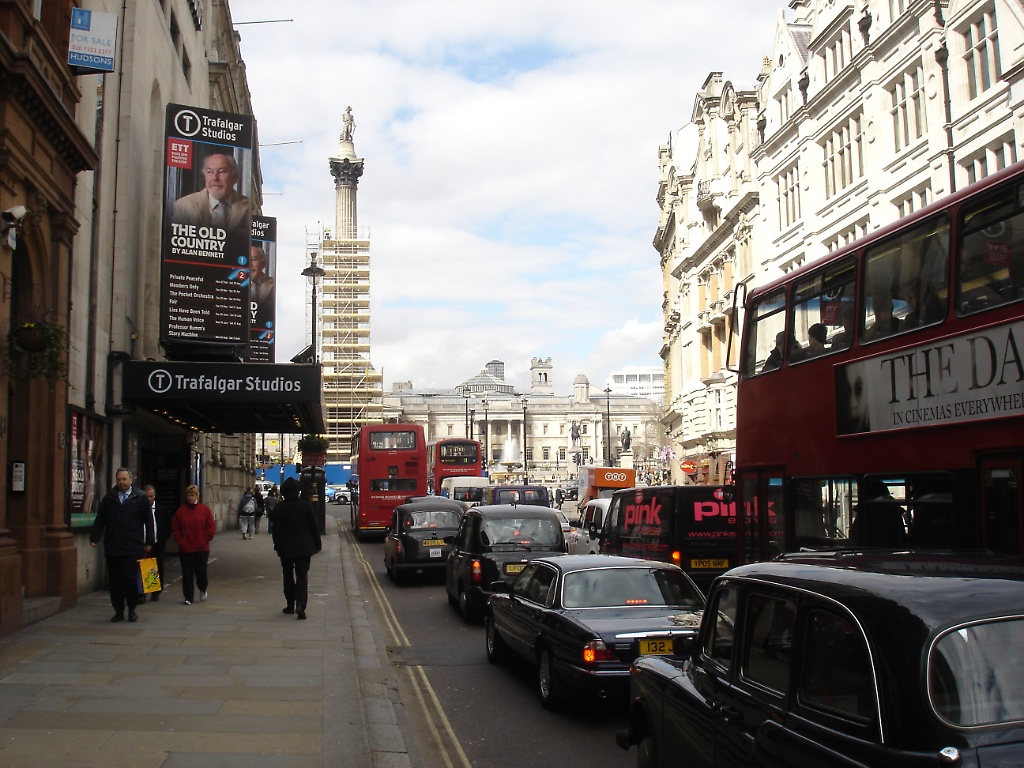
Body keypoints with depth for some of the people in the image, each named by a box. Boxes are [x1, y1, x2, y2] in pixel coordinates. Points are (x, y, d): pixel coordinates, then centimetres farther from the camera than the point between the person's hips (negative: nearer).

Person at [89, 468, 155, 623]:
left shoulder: (140, 498, 3)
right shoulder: (109, 498, 11)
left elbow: (148, 521, 5)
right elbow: (100, 520, 12)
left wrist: (149, 542, 0)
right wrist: (94, 538, 2)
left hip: (132, 548, -3)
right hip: (112, 548, 3)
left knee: (130, 579, -5)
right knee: (114, 581, 5)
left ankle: (132, 610, 12)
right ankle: (118, 611, 15)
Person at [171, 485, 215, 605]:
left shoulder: (205, 510, 0)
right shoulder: (180, 511, 3)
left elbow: (211, 528, 1)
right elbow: (175, 529, 5)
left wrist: (204, 541, -6)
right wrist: (181, 542, -4)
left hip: (202, 548, -1)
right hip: (185, 549, 1)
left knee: (201, 571, -2)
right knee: (187, 574, 2)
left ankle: (203, 589, 28)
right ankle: (188, 597, 12)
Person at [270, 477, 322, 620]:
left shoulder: (279, 509, -6)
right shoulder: (306, 505, -6)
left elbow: (276, 530, -4)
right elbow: (314, 526, -2)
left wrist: (277, 546, 7)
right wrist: (317, 543, 8)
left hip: (286, 549, 1)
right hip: (304, 548, 0)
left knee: (288, 576, 15)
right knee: (302, 576, -1)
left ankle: (290, 605, 19)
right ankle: (300, 605, -17)